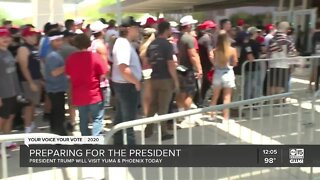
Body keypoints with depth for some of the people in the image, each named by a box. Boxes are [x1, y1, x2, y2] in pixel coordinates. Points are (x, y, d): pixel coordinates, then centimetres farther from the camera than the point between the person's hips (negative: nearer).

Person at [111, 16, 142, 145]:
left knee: (121, 117, 20)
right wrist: (137, 82, -19)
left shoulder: (123, 42, 12)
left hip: (123, 85, 11)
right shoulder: (124, 44, -21)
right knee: (128, 119, -1)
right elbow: (123, 69, -31)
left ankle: (119, 142, 33)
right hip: (127, 86, -11)